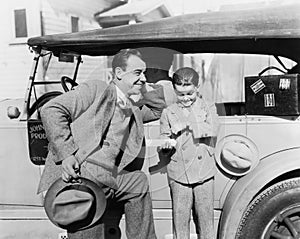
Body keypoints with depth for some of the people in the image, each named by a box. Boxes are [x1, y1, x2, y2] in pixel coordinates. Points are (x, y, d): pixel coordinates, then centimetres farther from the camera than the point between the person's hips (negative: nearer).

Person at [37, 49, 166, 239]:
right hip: (80, 175, -7)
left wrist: (149, 89, 18)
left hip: (111, 178, 7)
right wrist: (66, 153, -18)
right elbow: (51, 110, -8)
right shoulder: (98, 90, -3)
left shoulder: (135, 111, 19)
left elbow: (157, 110, 39)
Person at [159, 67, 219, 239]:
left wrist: (187, 125, -13)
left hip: (204, 173, 0)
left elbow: (212, 130, -8)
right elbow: (164, 139, 9)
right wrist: (166, 145, -13)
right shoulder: (169, 113, 8)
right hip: (178, 175, 0)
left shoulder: (208, 108, 8)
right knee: (180, 219, 5)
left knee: (205, 217, 8)